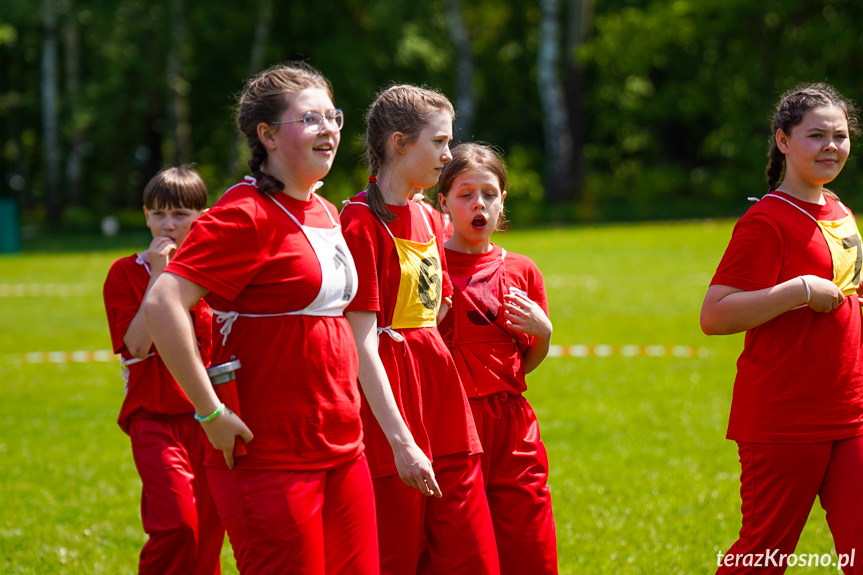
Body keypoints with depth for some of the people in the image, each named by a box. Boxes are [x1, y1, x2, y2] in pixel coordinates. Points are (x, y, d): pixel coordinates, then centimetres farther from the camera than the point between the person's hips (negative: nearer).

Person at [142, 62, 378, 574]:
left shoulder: (326, 213, 13)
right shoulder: (247, 213, -13)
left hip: (343, 450, 8)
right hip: (271, 455, -8)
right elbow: (162, 304, -22)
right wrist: (211, 413, -20)